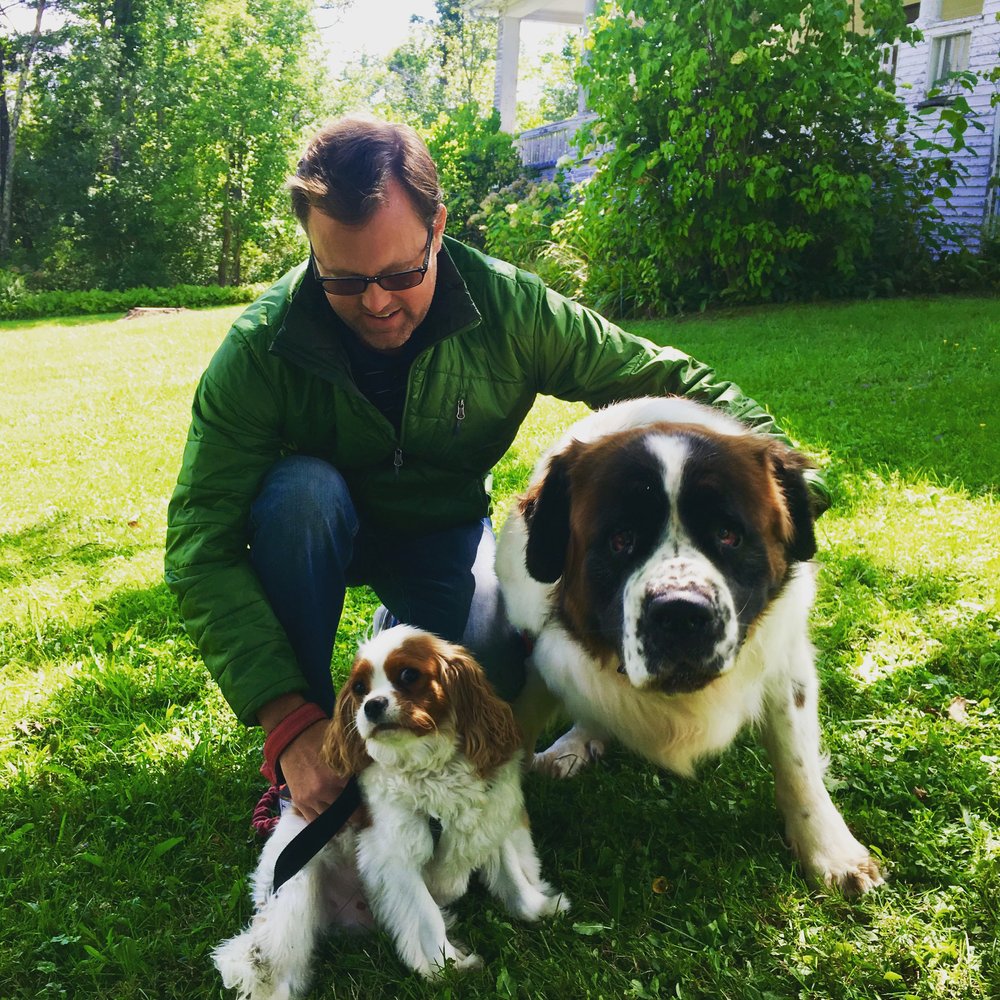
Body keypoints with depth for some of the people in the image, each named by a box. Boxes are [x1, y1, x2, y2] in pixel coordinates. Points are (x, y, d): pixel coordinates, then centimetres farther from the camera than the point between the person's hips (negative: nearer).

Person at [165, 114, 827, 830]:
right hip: (319, 529, 0)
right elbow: (201, 545, -29)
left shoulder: (510, 308, -24)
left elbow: (666, 379, -15)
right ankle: (302, 770, -17)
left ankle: (400, 633, 14)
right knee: (300, 489, -35)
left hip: (444, 529, 1)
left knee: (490, 679, -26)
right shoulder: (260, 348, -28)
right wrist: (289, 720, -39)